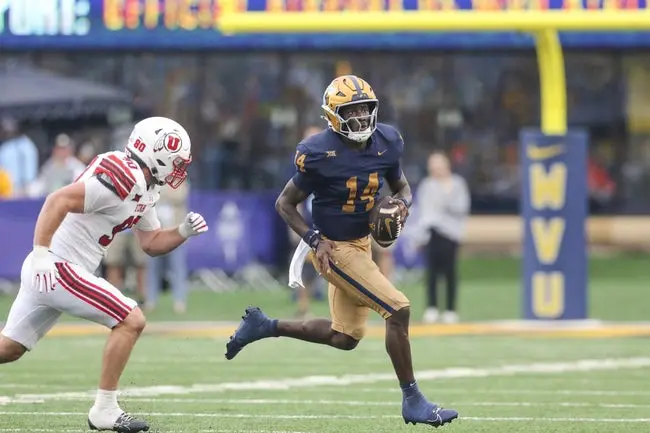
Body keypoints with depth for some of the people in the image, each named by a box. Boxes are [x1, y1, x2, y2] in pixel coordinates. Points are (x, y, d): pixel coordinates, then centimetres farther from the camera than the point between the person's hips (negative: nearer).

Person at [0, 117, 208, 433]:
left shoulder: (142, 188, 14)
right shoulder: (122, 179, -18)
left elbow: (152, 243, 24)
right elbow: (58, 201, -25)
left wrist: (184, 231, 7)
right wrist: (41, 252, -30)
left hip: (44, 273, 10)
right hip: (57, 268, -10)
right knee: (130, 322, -8)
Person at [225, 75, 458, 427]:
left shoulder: (385, 142, -5)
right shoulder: (320, 153, -21)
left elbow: (401, 186, 12)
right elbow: (285, 204, -11)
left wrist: (401, 202, -12)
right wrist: (315, 240, -22)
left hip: (361, 243, 8)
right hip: (334, 249, -8)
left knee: (345, 338, 16)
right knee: (398, 310, -17)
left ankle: (264, 326, 31)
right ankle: (412, 401, -7)